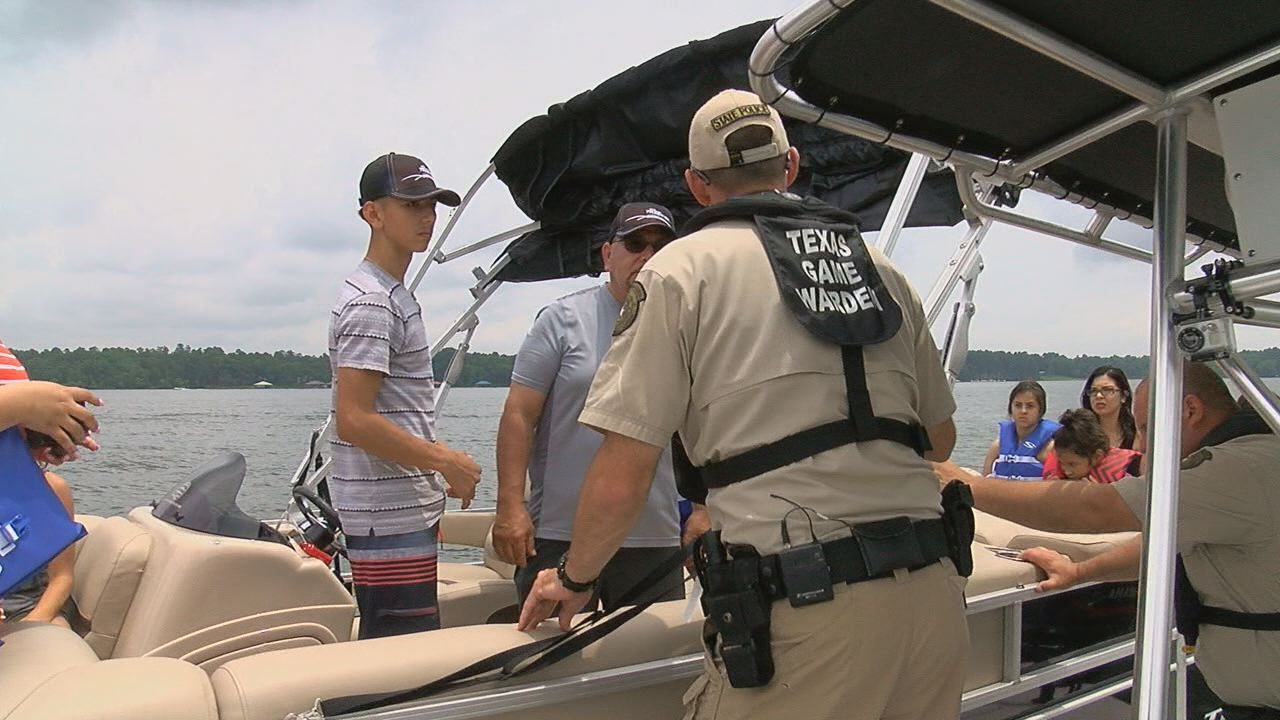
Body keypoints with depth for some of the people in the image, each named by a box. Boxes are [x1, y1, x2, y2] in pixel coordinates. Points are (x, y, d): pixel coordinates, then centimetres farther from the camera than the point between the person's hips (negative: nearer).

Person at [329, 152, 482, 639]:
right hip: (390, 519, -10)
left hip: (406, 509, 10)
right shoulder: (371, 304, -14)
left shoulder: (393, 294, 18)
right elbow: (354, 421, -21)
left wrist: (438, 456, 14)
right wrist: (447, 462, -15)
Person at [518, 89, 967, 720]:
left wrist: (573, 578, 12)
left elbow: (621, 480, -6)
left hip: (804, 609, -5)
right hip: (934, 596, 6)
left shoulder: (681, 269, -1)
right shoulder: (882, 269, 14)